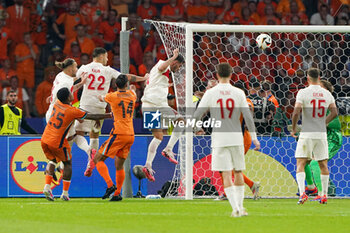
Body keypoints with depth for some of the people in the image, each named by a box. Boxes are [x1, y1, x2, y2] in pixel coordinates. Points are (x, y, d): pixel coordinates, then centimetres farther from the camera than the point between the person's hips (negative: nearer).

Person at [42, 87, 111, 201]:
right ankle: (65, 193, 12)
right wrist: (109, 115, 3)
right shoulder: (73, 111, -14)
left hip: (45, 139, 5)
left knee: (52, 160, 24)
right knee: (67, 163, 14)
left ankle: (47, 186, 6)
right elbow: (92, 117, -7)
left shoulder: (57, 103, 1)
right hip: (58, 143, -5)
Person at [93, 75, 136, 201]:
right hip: (130, 135, 6)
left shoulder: (112, 96, -5)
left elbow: (102, 98, 20)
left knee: (98, 159, 0)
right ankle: (117, 193, 12)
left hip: (118, 134, -6)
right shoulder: (131, 96, 8)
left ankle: (110, 185, -17)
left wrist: (100, 97, 42)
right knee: (119, 165, 15)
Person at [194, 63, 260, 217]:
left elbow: (197, 115, -2)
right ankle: (240, 206, 15)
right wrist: (254, 138, 3)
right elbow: (248, 117, -2)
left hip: (219, 138, -1)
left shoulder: (210, 93, -2)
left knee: (226, 174, -2)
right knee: (238, 172, 15)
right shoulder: (238, 93, 1)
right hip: (236, 137, 1)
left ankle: (235, 208, -12)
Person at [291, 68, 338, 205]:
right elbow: (334, 112, 9)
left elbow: (296, 112, -16)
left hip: (307, 134, -4)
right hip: (321, 134, 4)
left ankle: (302, 192, -19)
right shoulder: (327, 94, 5)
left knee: (300, 164, -1)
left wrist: (293, 129, -2)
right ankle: (324, 195, 15)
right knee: (323, 165, 13)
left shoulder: (303, 93, -8)